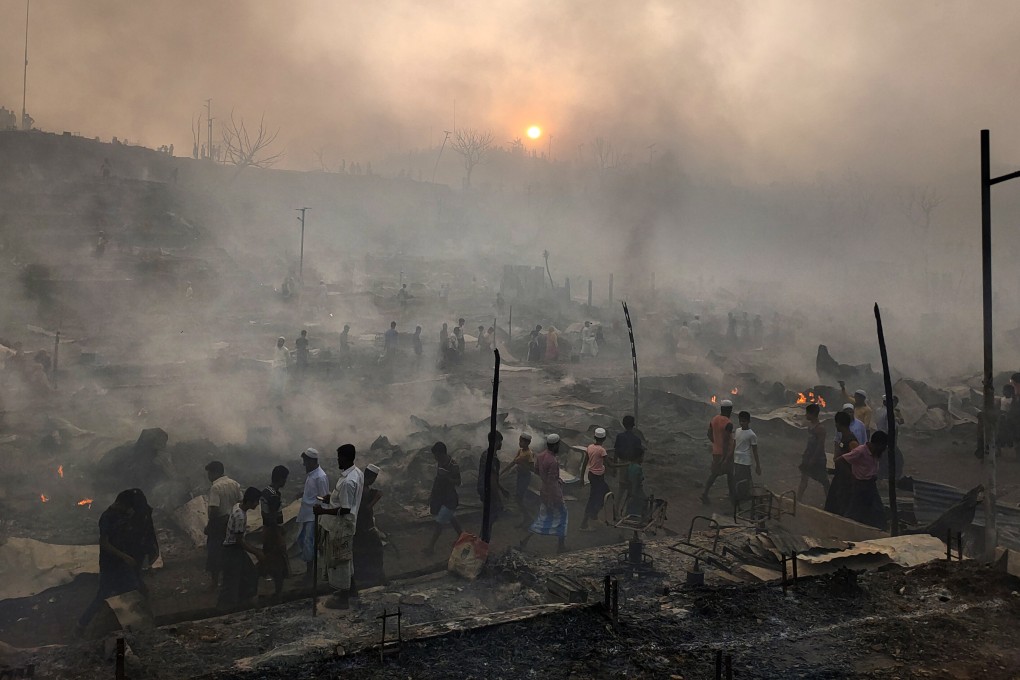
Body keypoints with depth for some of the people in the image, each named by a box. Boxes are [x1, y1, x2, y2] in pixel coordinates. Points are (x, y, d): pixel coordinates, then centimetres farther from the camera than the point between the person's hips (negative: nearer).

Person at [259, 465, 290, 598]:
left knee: (268, 560, 21)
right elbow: (273, 519, -25)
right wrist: (279, 539, -19)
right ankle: (278, 592, 13)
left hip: (266, 529, 9)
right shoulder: (275, 496, -26)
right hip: (275, 532, -9)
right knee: (279, 563, 4)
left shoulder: (265, 492, 3)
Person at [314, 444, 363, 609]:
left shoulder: (347, 481, -31)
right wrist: (333, 498, 12)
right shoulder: (357, 473, 0)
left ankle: (342, 597, 16)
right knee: (345, 557, 25)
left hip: (340, 526, -9)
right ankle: (349, 583, 41)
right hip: (347, 524, 9)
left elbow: (345, 510, -28)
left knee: (338, 560, 5)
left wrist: (323, 511, -22)